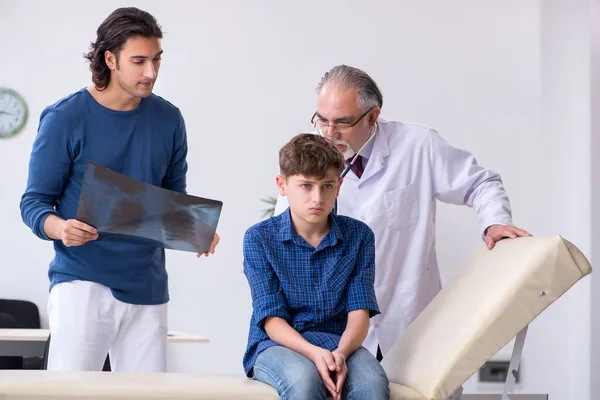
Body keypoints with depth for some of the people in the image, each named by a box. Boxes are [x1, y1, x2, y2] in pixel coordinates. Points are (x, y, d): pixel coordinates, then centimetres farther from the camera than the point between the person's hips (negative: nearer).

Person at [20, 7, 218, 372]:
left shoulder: (168, 119, 8)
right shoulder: (64, 118, -4)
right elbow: (34, 202, -2)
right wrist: (62, 228, -24)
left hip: (147, 286, 4)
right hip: (82, 282, -4)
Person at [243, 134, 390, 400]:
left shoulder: (358, 236, 4)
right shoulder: (259, 238, -2)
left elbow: (359, 312, -2)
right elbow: (272, 319, -7)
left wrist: (341, 353, -24)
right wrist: (314, 353, -26)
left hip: (338, 341, 2)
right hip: (277, 344, -2)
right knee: (303, 378, -37)